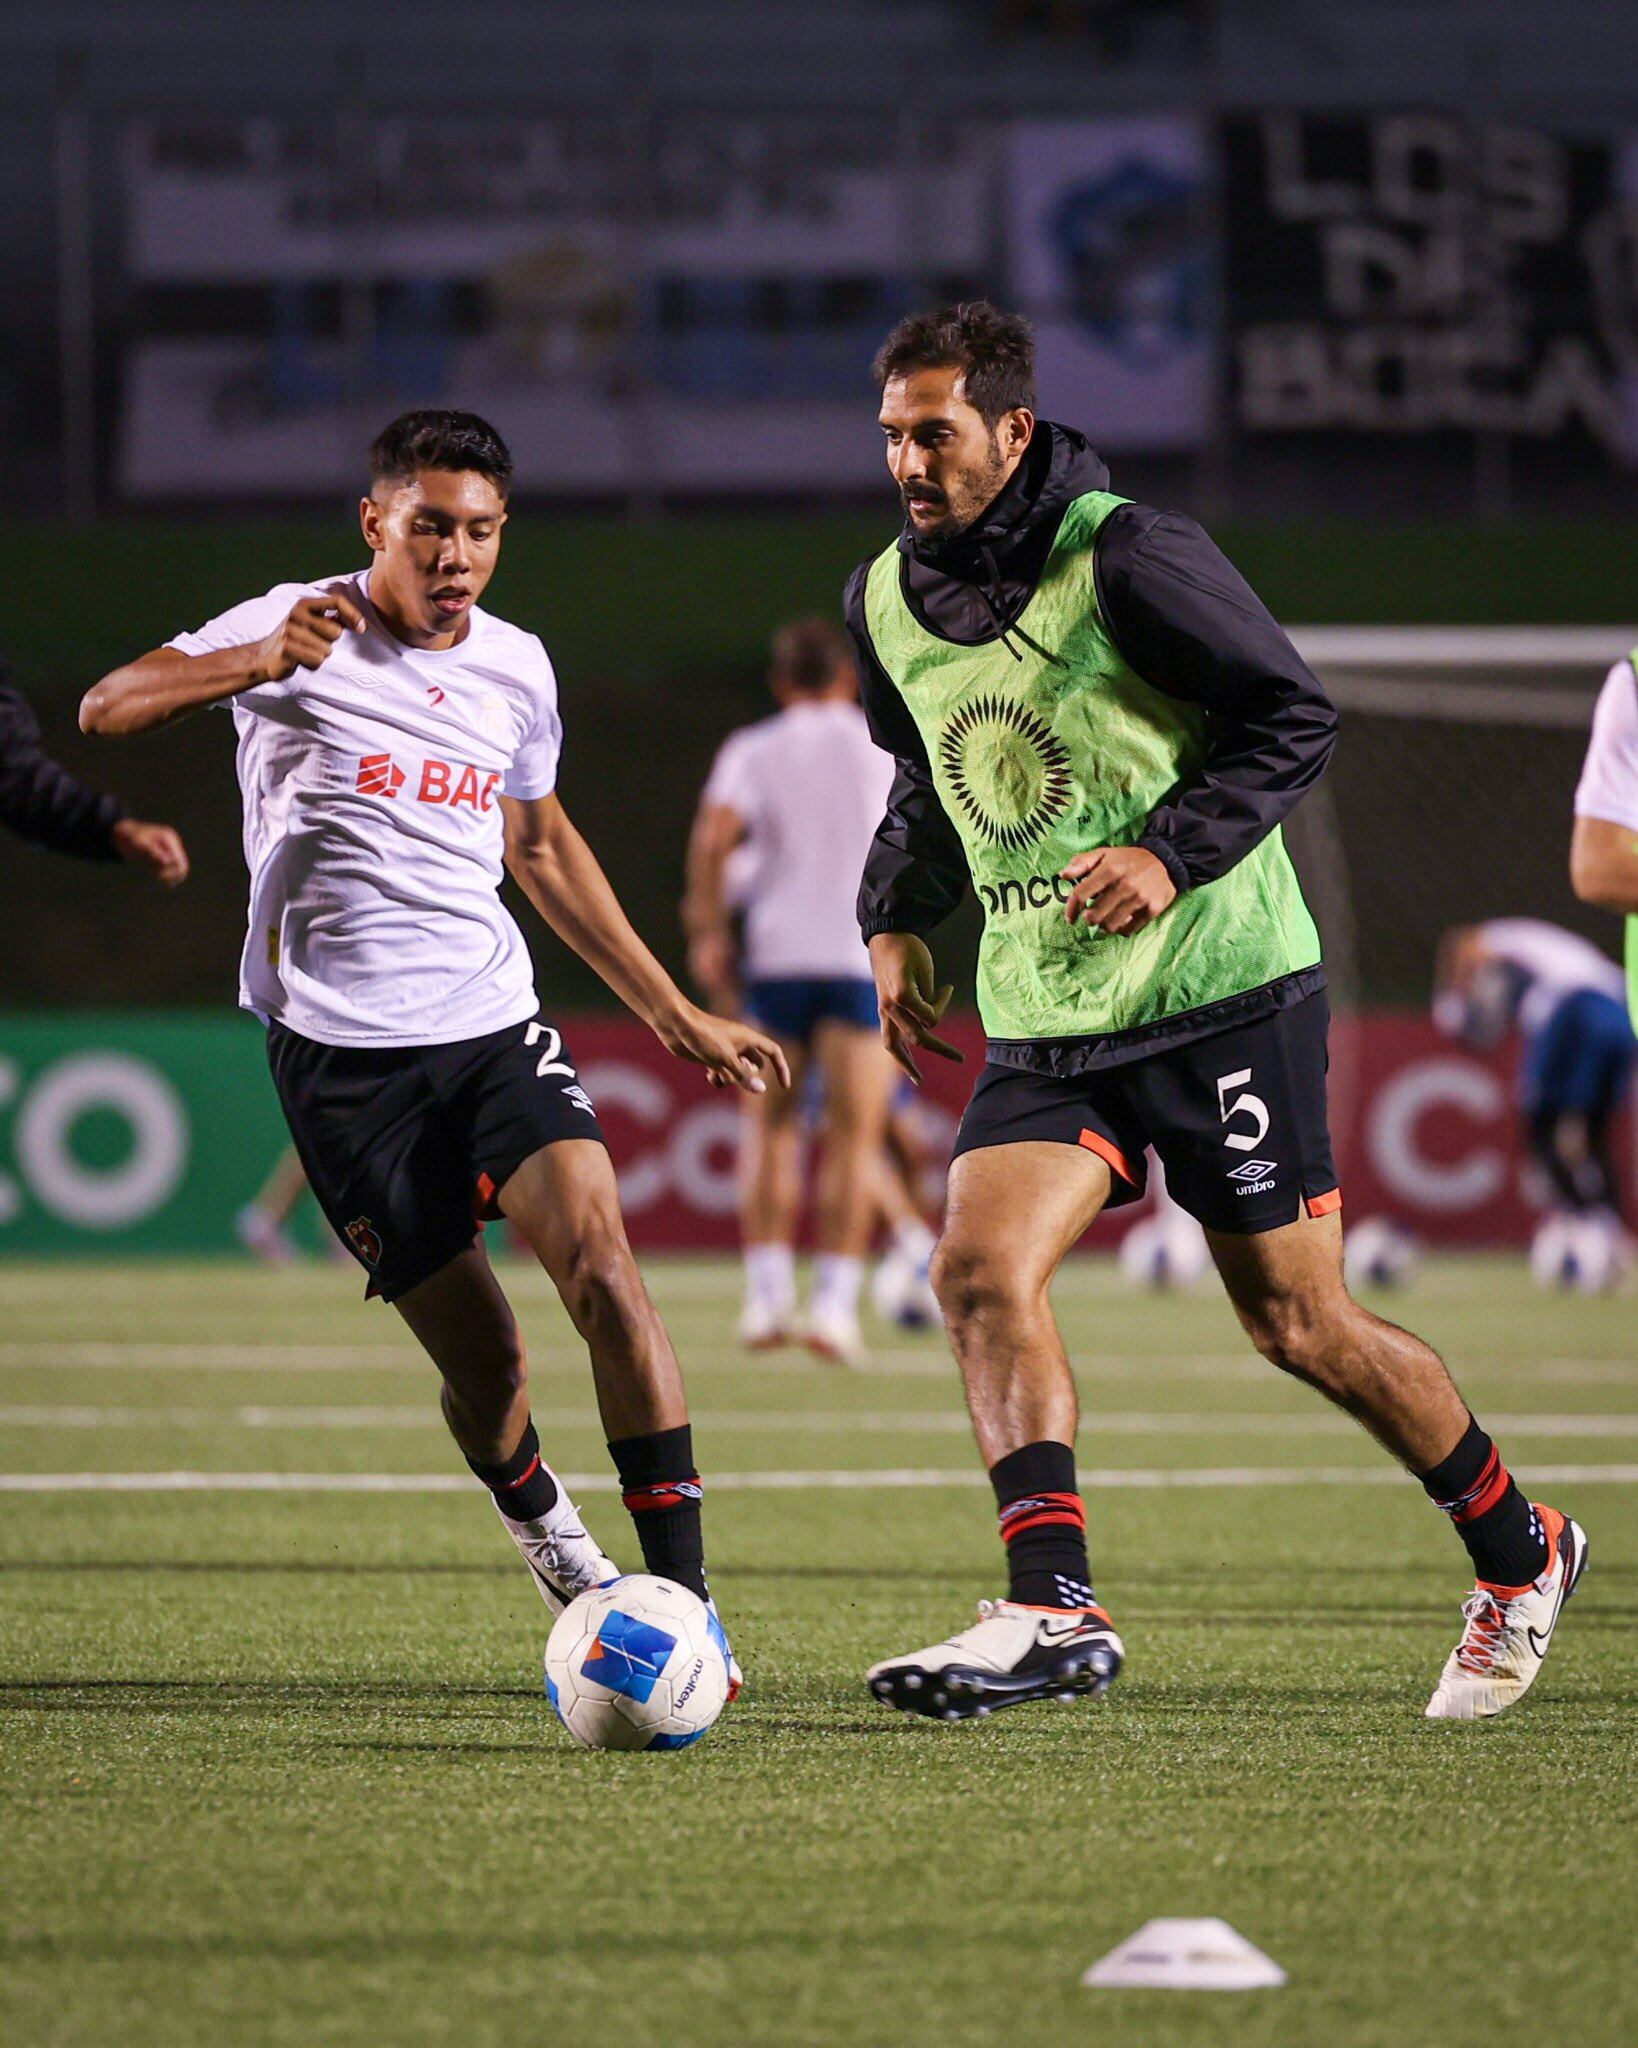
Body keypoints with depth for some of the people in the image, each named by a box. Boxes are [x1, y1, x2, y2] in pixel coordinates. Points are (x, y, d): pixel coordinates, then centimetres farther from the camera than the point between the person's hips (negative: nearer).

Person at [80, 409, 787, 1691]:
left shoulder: (516, 669, 10)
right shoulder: (298, 629, -6)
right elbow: (108, 709, -17)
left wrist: (677, 1016, 25)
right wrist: (253, 667, -36)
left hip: (492, 1019, 3)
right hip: (338, 1045, -3)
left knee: (599, 1256, -20)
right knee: (481, 1357, -3)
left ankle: (681, 1593, -19)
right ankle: (539, 1524, 30)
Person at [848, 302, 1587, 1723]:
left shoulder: (1126, 558, -14)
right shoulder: (885, 601, 6)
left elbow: (1294, 720, -10)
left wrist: (1174, 853, -21)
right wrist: (894, 917, 8)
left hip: (1220, 990, -6)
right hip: (1040, 1013, 6)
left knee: (1297, 1324, 1)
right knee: (981, 1272, -17)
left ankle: (1519, 1555, 22)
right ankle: (1053, 1612, -21)